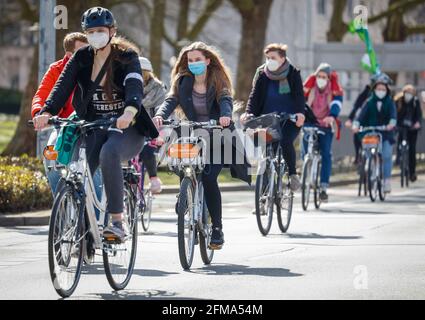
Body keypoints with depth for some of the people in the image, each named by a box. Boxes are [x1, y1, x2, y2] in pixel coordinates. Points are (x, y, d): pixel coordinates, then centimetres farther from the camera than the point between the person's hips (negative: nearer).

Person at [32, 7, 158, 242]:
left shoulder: (127, 57, -6)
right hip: (94, 127, 4)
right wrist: (47, 112, -31)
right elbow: (63, 86, -10)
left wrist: (130, 111, -48)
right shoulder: (81, 58, 5)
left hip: (126, 128, -4)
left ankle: (117, 222, -32)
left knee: (109, 152, -36)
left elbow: (135, 86, -25)